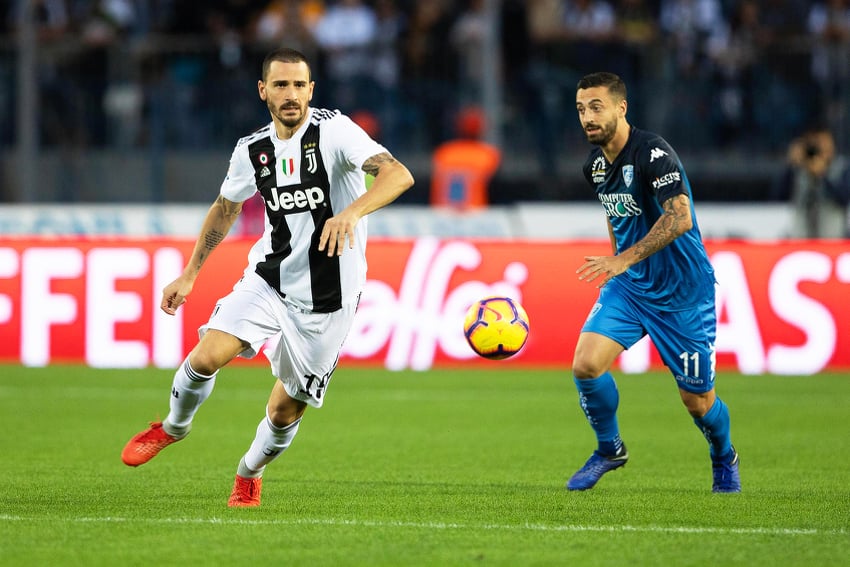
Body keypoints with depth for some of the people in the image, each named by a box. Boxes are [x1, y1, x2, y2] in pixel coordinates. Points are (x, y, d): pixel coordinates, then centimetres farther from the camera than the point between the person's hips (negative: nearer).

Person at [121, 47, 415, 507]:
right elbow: (225, 207, 20)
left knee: (286, 409, 4)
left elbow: (398, 175, -28)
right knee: (207, 356, -18)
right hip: (269, 278, 3)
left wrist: (351, 212, -45)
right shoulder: (252, 150, 2)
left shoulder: (334, 130, -14)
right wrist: (190, 274, 19)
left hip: (327, 296, -3)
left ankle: (250, 473, 35)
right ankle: (174, 427, 13)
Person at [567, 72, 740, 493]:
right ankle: (609, 449, 10)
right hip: (627, 286, 6)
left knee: (696, 399, 4)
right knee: (586, 364, -15)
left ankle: (724, 459, 36)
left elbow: (680, 218, -34)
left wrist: (625, 259, -39)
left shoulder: (652, 153, -22)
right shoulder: (594, 165, 3)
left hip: (683, 294, -6)